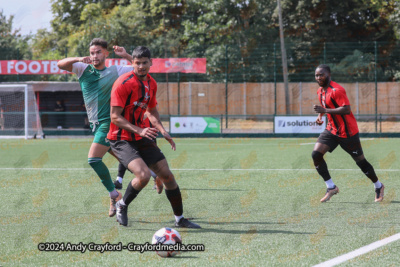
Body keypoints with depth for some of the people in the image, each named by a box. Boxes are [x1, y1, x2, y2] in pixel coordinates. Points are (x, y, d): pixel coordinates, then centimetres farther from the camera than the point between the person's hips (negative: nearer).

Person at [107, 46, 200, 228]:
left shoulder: (151, 83, 7)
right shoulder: (123, 83, -17)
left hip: (142, 138, 7)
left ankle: (180, 219, 19)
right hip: (121, 139, -7)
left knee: (167, 176, 4)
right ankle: (122, 206, 0)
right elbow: (115, 117, -19)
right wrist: (139, 130, -28)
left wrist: (162, 131, 6)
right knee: (143, 175, -27)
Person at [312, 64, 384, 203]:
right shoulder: (320, 91, 9)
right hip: (332, 130, 8)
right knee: (316, 154, -11)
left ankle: (378, 186, 25)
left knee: (360, 161, 2)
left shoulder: (336, 90, -20)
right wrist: (320, 115, 6)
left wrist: (325, 110, -33)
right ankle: (331, 187, -4)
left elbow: (346, 109, -29)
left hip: (347, 132, -8)